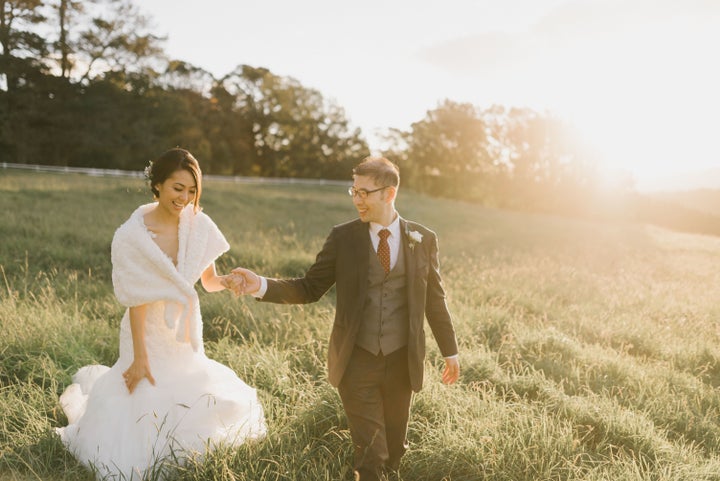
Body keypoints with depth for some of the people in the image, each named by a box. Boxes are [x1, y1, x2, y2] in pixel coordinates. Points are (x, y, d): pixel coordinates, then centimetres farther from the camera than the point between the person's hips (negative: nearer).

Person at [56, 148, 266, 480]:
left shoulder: (197, 225, -12)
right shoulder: (133, 235, -24)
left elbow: (209, 282, -5)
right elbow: (136, 301, -20)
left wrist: (228, 281, -27)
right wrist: (139, 358, -16)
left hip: (187, 332, 5)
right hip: (150, 332, -5)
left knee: (187, 397, 21)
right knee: (145, 408, 7)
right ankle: (97, 388, 38)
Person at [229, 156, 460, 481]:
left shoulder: (423, 239, 0)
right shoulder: (343, 237, -3)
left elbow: (435, 300, 7)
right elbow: (309, 288, -3)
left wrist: (450, 351, 12)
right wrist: (261, 286, -19)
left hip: (402, 360, 2)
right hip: (357, 360, -1)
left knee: (394, 449, 17)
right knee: (369, 454, 3)